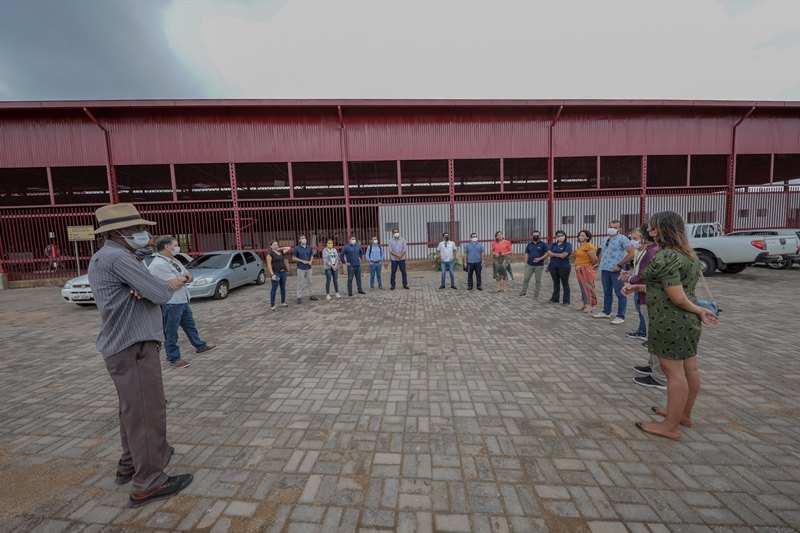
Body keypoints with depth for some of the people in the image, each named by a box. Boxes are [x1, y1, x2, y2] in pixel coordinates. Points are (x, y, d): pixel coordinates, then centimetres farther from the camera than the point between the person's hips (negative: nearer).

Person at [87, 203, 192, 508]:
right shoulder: (117, 258, -18)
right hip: (133, 347, -11)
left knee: (133, 409, 22)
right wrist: (174, 284, -1)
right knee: (147, 411, -3)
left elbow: (145, 290, 10)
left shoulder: (103, 258, 16)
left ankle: (131, 463, 37)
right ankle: (148, 483, 8)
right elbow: (161, 294, -22)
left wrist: (145, 289, -13)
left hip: (123, 345, 11)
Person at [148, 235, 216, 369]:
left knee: (190, 325, 21)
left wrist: (182, 277, -13)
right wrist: (185, 277, -2)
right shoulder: (158, 264, -19)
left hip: (183, 301, 9)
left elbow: (191, 278, 10)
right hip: (170, 304, -9)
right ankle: (174, 359, 17)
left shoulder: (175, 261, 10)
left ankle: (200, 346, 37)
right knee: (171, 333, 5)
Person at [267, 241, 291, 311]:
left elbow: (289, 248, 13)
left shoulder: (280, 252, 11)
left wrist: (280, 248, 10)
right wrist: (272, 274, -21)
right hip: (275, 273, -7)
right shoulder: (270, 254, -9)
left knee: (283, 288, 13)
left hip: (283, 272, 7)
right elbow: (269, 265, -14)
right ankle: (272, 305, 4)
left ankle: (283, 302, 25)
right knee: (274, 289, -3)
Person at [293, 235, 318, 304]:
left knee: (310, 282, 10)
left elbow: (312, 256, 14)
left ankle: (311, 295, 21)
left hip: (308, 268, 4)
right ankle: (299, 297, 5)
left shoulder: (310, 248, 6)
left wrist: (311, 261, -7)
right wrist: (302, 261, -14)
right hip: (301, 268, -4)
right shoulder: (297, 248, -3)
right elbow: (294, 258, -4)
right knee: (300, 283, -1)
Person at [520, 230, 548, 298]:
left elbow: (546, 254, -3)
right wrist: (526, 262, 3)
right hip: (529, 265, 3)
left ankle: (536, 294, 13)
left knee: (538, 280, 5)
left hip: (539, 265, -3)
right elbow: (526, 253, 14)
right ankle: (523, 292, 14)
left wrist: (540, 259, -16)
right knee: (526, 279, 4)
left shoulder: (543, 244, -1)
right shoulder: (529, 244, 9)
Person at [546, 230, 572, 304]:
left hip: (564, 267, -4)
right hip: (553, 267, 5)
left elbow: (563, 255, -16)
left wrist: (554, 254, -6)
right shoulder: (553, 244, 10)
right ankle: (555, 298, 23)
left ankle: (566, 300, 9)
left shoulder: (568, 245, -4)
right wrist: (559, 255, -13)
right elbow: (549, 253, -4)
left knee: (565, 283, 3)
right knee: (556, 283, 14)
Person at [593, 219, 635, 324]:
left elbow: (631, 254, -14)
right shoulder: (605, 239, 16)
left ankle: (621, 317, 4)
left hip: (616, 270, -7)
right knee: (607, 292, 16)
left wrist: (619, 265, -16)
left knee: (620, 294, -1)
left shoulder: (622, 239, -7)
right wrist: (601, 265, 16)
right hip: (605, 270, 7)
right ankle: (606, 312, 28)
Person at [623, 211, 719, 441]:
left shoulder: (664, 257, -20)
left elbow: (678, 298, -22)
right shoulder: (687, 254, 11)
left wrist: (698, 310, -5)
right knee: (689, 368, 18)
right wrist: (637, 287, 11)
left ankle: (670, 426, 12)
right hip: (687, 320, 10)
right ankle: (684, 415, 34)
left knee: (674, 371, -1)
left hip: (670, 322, -10)